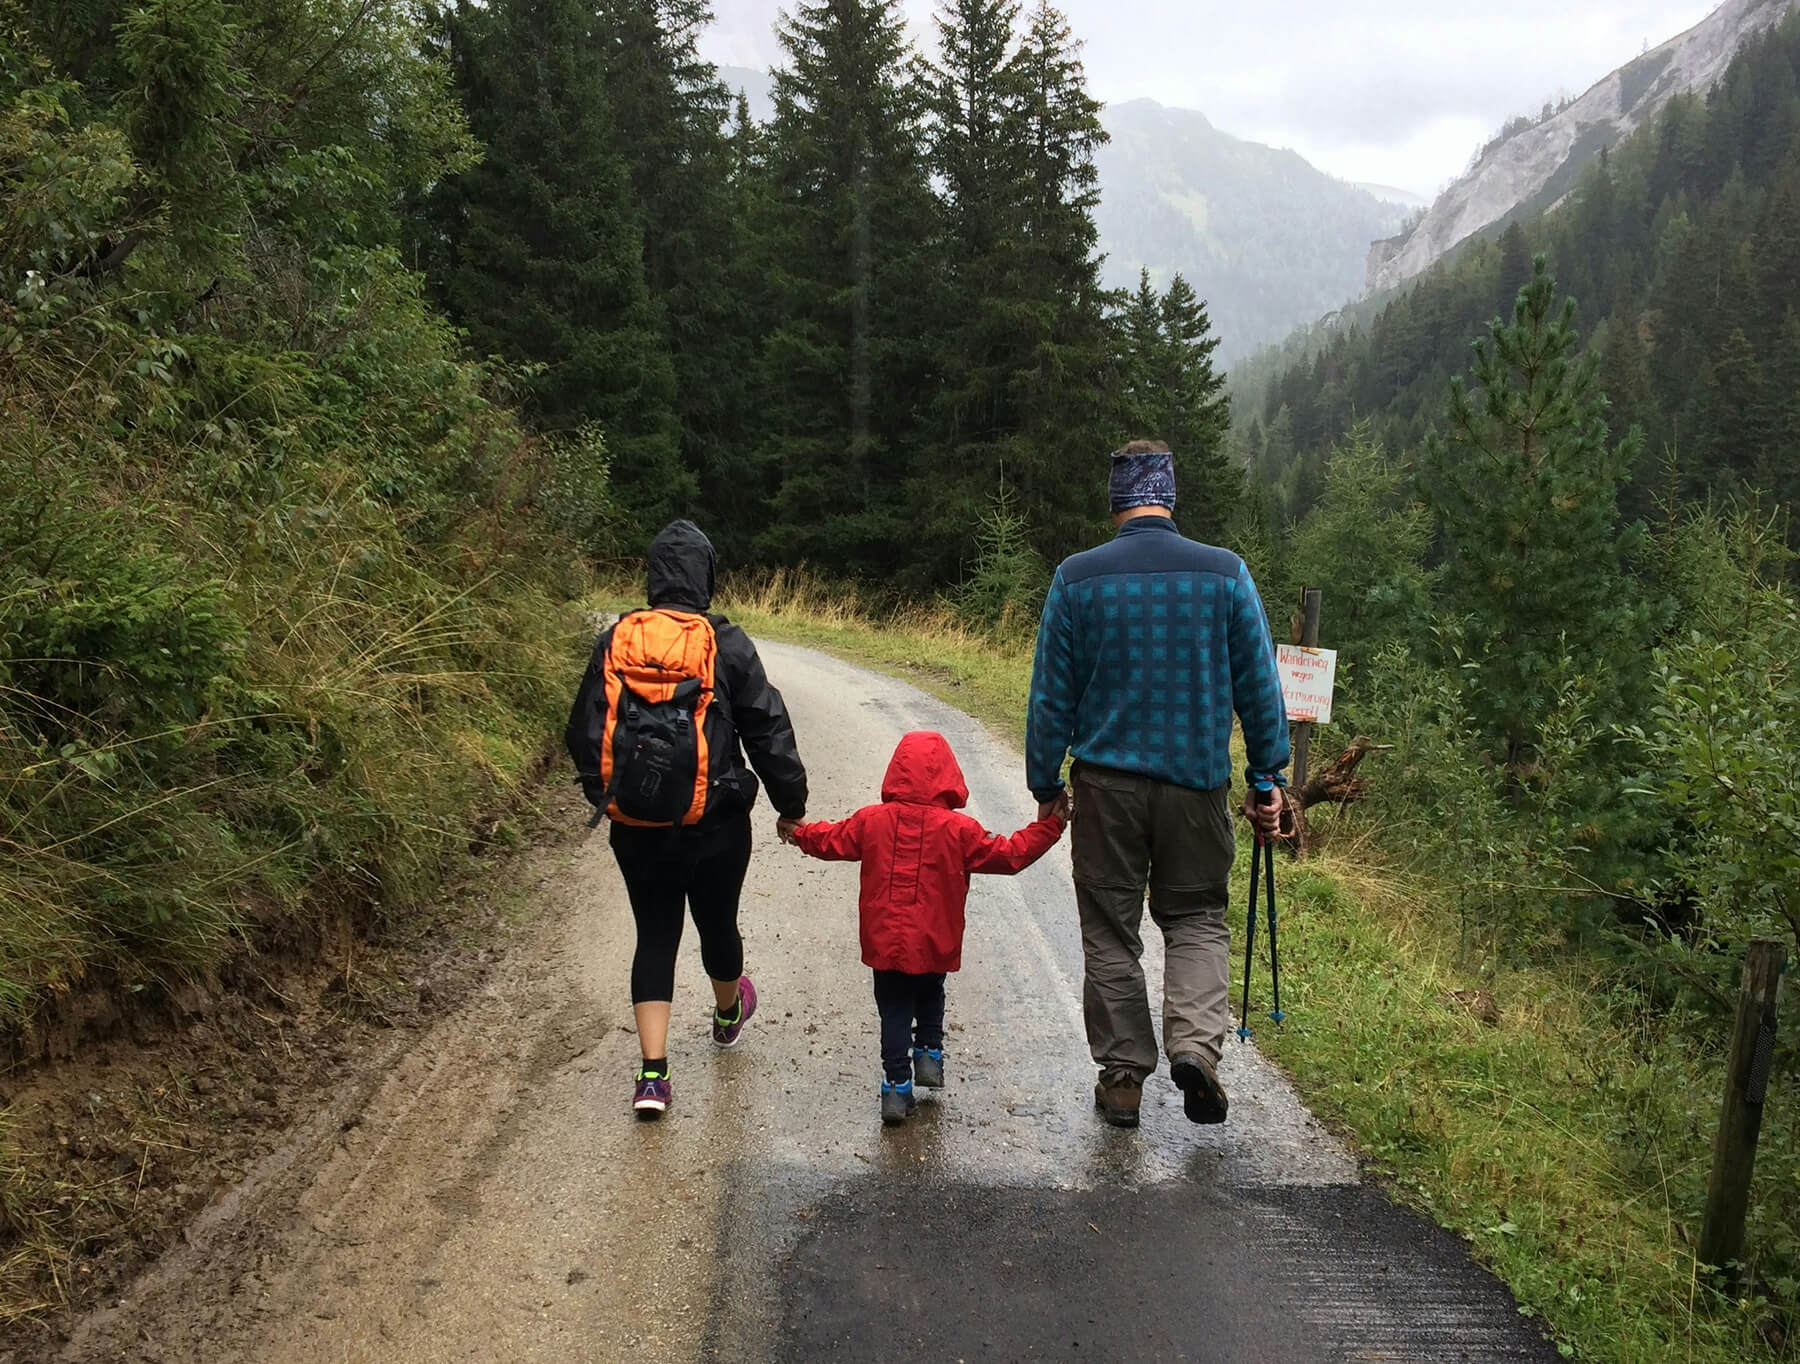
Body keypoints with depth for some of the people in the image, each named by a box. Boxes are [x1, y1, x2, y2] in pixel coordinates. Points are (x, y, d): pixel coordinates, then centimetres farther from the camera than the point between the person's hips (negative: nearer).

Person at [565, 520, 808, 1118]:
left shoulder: (614, 642, -1)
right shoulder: (726, 643, -9)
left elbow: (584, 732, 6)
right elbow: (768, 729, -6)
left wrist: (602, 795, 22)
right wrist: (792, 805, 5)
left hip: (635, 827, 2)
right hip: (715, 823, -2)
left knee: (654, 935, 9)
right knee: (717, 923, 19)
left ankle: (653, 1074, 2)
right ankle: (729, 1013, 48)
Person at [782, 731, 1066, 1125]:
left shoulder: (871, 821, -5)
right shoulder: (958, 829, -11)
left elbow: (831, 841, 10)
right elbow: (1009, 854, -6)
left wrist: (800, 833, 31)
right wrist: (1048, 827, 4)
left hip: (884, 942, 1)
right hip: (934, 946, -1)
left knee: (894, 1010, 11)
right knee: (930, 997, 27)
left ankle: (897, 1085, 7)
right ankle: (929, 1054, 18)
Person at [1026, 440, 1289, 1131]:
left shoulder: (1076, 578, -4)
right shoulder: (1226, 573, -3)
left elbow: (1050, 694, -1)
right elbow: (1260, 686, 1)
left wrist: (1045, 784, 9)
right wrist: (1268, 779, 10)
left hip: (1106, 781, 0)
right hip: (1198, 781, 1)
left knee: (1110, 930, 11)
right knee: (1197, 918, 15)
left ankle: (1122, 1076, 17)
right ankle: (1196, 1041, -6)